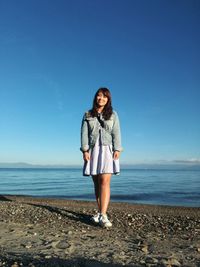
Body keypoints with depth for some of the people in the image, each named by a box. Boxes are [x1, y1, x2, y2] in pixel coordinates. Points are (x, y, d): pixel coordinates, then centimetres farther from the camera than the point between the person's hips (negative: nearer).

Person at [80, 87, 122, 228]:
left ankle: (103, 215, -15)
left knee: (105, 181, -13)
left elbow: (116, 133, 2)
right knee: (97, 182, 5)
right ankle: (101, 212, 15)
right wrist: (85, 150, -8)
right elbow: (84, 133, 3)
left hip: (107, 149, -2)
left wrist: (117, 149, -9)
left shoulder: (113, 114, 9)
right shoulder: (88, 115, 11)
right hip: (92, 150, 2)